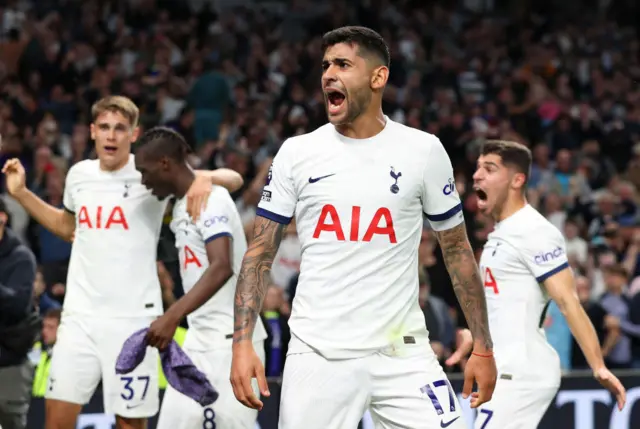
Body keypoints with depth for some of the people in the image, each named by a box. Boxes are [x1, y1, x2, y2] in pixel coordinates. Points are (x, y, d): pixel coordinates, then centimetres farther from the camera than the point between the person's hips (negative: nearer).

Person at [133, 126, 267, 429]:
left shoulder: (210, 199, -14)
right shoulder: (181, 208, 15)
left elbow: (222, 268, -27)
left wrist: (172, 316, -36)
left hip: (231, 341, -9)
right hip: (199, 341, 9)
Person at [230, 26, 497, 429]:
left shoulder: (424, 150, 2)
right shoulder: (297, 153, 4)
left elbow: (457, 249, 8)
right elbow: (260, 254, 6)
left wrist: (483, 347, 4)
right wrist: (243, 343, -6)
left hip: (402, 353, -1)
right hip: (318, 357, 1)